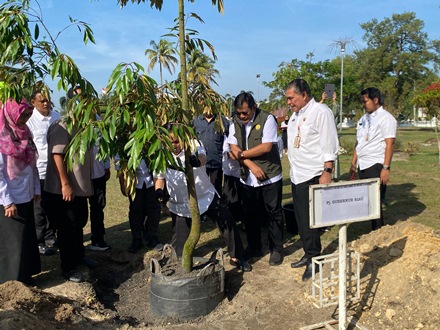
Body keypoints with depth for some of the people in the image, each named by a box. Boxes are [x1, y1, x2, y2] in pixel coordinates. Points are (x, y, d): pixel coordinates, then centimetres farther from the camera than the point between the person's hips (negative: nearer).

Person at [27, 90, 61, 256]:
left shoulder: (56, 116, 4)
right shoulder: (29, 120, -12)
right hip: (39, 170, -5)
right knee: (40, 209, 9)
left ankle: (50, 237, 34)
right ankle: (39, 242, 24)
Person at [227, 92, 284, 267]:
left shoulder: (267, 119, -11)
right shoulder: (235, 123, 3)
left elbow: (266, 147, -19)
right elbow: (233, 149, -3)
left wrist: (242, 154, -12)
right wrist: (251, 165, -15)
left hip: (269, 176, -4)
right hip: (247, 178, 5)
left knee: (273, 213, 5)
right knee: (250, 213, 14)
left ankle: (276, 249, 19)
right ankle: (254, 247, 29)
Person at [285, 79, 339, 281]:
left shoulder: (320, 112, -11)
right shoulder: (296, 115, 15)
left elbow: (329, 145, -15)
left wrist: (327, 172, -20)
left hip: (312, 175, -9)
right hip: (296, 175, 9)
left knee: (309, 220, -3)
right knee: (301, 219, 14)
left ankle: (313, 258, 12)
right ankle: (309, 254, 28)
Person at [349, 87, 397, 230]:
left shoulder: (386, 118, -6)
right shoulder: (363, 119, 16)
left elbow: (389, 145, -13)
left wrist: (386, 168, -19)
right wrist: (353, 164, 16)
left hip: (376, 166, -7)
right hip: (363, 166, 7)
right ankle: (374, 230, 18)